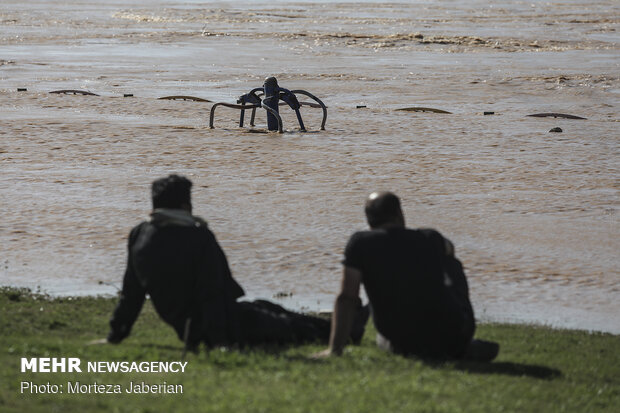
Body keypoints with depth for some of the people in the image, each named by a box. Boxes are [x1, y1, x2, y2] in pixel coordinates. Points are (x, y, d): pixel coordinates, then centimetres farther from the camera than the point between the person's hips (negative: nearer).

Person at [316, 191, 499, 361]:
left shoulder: (360, 243, -6)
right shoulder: (430, 239, 3)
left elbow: (346, 298, -11)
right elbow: (448, 248, 30)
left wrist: (334, 349, -10)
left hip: (407, 346, -1)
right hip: (453, 337, 1)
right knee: (451, 264, 29)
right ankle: (464, 347, 28)